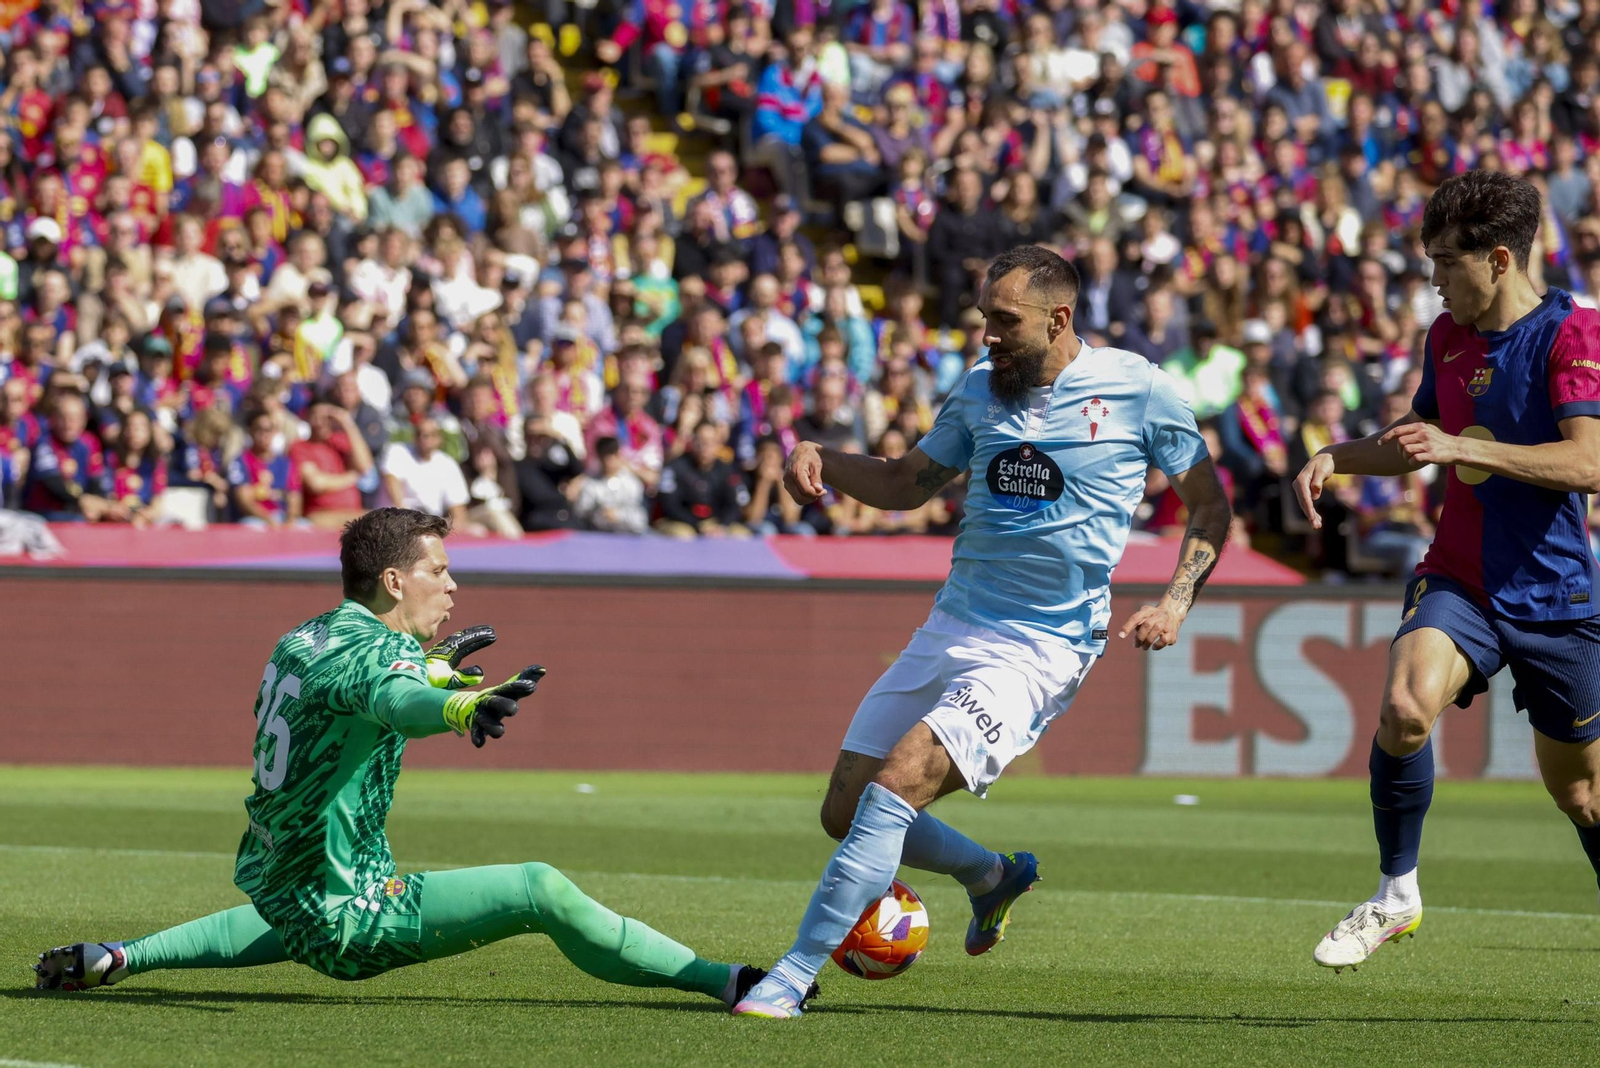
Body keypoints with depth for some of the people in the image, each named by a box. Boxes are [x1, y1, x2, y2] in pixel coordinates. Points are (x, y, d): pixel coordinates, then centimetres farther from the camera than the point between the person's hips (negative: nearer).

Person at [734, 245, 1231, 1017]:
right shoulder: (980, 390, 9)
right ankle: (991, 876, 32)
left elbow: (1210, 505, 5)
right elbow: (906, 484, 21)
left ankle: (792, 977, -21)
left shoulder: (1136, 390, -5)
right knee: (846, 813, 3)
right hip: (951, 628, 6)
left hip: (1039, 651, -6)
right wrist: (820, 458, 3)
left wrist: (1176, 600, -9)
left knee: (895, 785, -23)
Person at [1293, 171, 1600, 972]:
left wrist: (1462, 448, -30)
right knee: (1406, 702, -27)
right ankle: (1397, 893, -13)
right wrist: (1338, 456, 8)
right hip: (1458, 582, 4)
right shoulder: (1448, 336, 8)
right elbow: (1417, 438, 26)